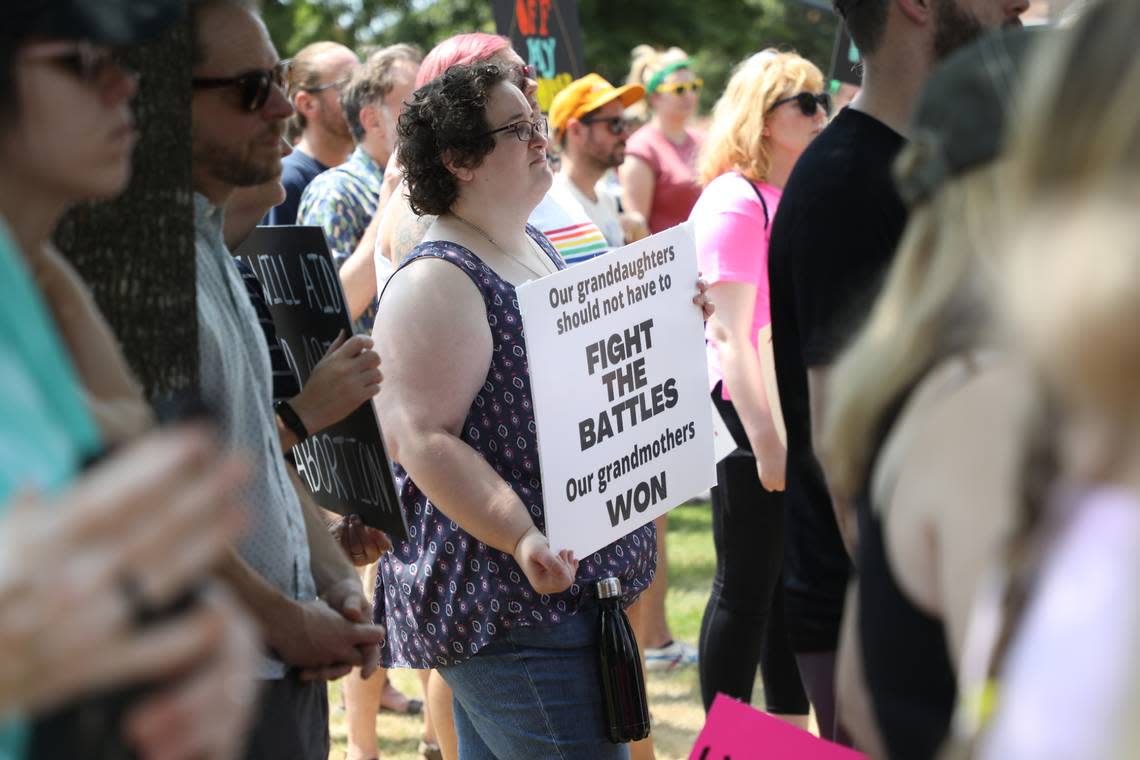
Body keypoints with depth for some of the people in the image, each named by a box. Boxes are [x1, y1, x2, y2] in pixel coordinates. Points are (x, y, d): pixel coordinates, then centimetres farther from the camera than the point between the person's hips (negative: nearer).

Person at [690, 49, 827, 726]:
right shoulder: (734, 202, -13)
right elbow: (730, 335, -19)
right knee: (746, 588, -1)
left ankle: (793, 733, 25)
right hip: (749, 414, -8)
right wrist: (765, 439, -22)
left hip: (808, 414, 8)